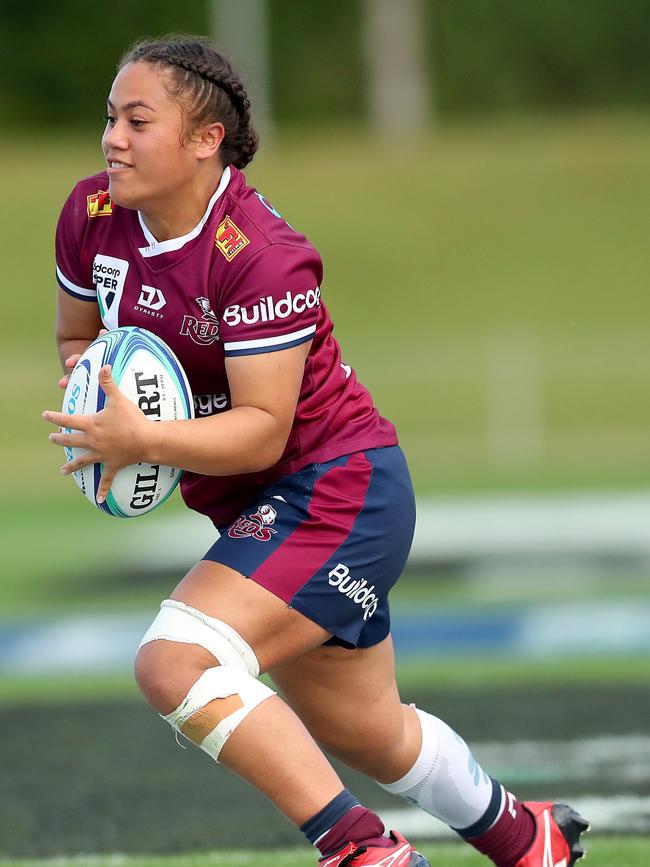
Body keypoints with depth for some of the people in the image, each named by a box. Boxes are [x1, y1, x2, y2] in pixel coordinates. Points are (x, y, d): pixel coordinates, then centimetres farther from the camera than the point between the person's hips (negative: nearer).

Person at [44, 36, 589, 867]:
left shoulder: (257, 257, -26)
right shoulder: (91, 217, -5)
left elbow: (263, 431, -25)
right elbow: (77, 336, 12)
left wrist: (142, 439, -39)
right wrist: (88, 384, -11)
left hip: (335, 492, -9)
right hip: (254, 510, 9)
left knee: (175, 665, -27)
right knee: (373, 737, 22)